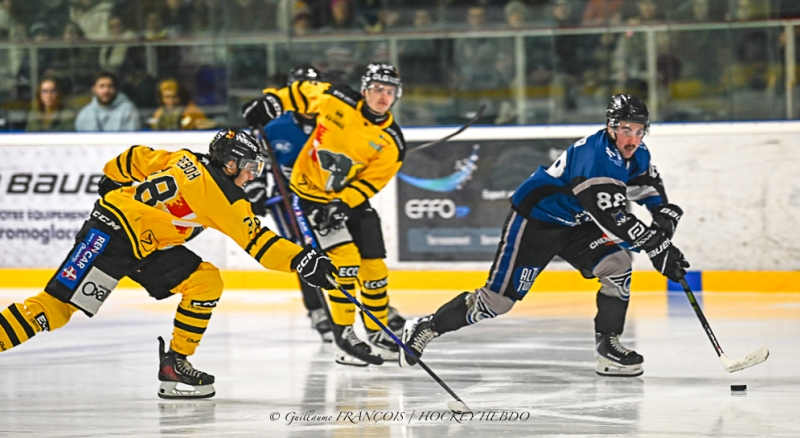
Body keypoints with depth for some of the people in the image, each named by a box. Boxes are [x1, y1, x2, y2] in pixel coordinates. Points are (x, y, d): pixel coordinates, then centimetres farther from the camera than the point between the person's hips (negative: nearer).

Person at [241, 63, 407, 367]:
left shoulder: (391, 142, -11)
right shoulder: (335, 99, -15)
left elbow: (369, 182, -12)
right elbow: (302, 91, 4)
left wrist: (342, 204, -24)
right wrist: (272, 101, -6)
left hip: (354, 197, 4)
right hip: (312, 192, -4)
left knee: (373, 267, 2)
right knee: (344, 260, -17)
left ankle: (379, 334, 19)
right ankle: (343, 336, -11)